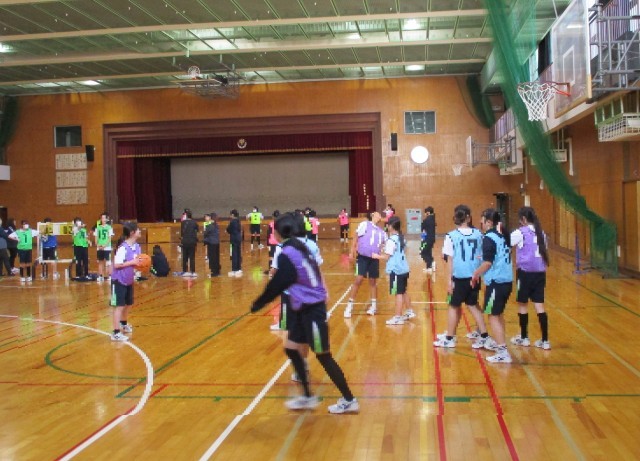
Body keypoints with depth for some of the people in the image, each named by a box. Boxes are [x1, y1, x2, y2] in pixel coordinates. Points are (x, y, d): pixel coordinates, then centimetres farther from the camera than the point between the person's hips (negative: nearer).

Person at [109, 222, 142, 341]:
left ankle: (124, 324, 42)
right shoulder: (123, 247, -23)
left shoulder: (137, 246, 0)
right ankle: (116, 333, -1)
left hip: (129, 280, 8)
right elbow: (116, 265, -25)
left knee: (128, 304, 20)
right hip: (119, 280, -8)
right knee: (119, 306, -5)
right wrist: (131, 262, -26)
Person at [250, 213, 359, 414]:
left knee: (323, 356, 0)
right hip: (305, 307, 9)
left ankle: (349, 400, 10)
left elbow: (277, 284, -15)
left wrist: (258, 304, -4)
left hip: (311, 308, -9)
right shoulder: (298, 247, 9)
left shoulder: (287, 254, -17)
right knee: (291, 349, 14)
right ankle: (307, 397, 22)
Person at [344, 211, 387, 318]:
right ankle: (349, 305, -1)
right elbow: (356, 238, -2)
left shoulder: (381, 231, 15)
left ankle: (374, 305, 24)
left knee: (373, 281, 12)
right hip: (363, 257, -5)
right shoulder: (364, 224, -2)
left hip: (374, 258, 5)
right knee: (358, 280, -10)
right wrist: (352, 252, -7)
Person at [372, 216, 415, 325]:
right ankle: (409, 312, 32)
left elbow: (387, 257, -16)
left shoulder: (391, 240, -17)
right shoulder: (401, 238, 9)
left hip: (396, 271, -9)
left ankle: (398, 317, -1)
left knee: (398, 293, -5)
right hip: (404, 269, 9)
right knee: (403, 292, 21)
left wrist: (377, 256, -2)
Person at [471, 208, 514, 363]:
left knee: (493, 316, -2)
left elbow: (488, 263, -19)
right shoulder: (503, 235, 10)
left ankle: (503, 352, -5)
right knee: (499, 314, 21)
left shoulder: (489, 238, -15)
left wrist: (476, 274, -6)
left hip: (496, 282, -9)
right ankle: (500, 344, 31)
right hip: (507, 280, 9)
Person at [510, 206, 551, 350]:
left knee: (522, 304, 9)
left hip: (525, 272, -5)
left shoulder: (520, 232, -9)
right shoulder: (541, 233, 10)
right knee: (539, 306, 6)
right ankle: (545, 340, 4)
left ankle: (524, 338, 20)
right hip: (540, 272, 5)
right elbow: (544, 252, 15)